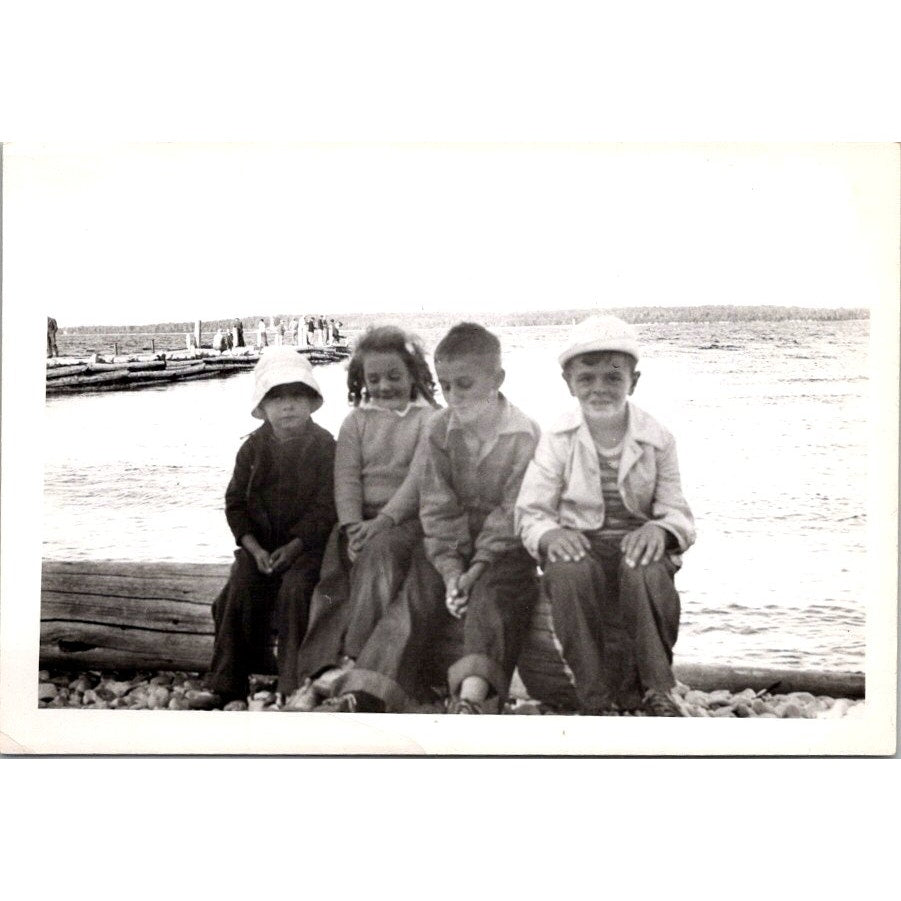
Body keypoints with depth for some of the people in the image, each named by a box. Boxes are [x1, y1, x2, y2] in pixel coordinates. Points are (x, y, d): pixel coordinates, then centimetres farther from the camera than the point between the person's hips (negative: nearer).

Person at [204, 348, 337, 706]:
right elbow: (235, 502, 6)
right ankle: (226, 686, -5)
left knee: (294, 592, -29)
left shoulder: (324, 445, -4)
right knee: (239, 594, -18)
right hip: (259, 544, 3)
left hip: (307, 543, -3)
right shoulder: (253, 447, 5)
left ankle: (294, 686, -18)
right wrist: (254, 548, -8)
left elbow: (326, 507, -8)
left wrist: (294, 547, -17)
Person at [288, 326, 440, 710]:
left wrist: (384, 520, -21)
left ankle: (354, 658, -34)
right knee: (335, 573, -21)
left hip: (406, 517, -3)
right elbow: (346, 477, 2)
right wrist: (352, 527, -14)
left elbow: (420, 475, -10)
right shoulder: (357, 420, 12)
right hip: (360, 518, 3)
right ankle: (319, 670, -27)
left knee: (377, 552, -33)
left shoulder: (428, 419, 3)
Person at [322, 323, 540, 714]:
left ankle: (471, 696, -50)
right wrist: (451, 569, -15)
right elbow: (437, 506, -4)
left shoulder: (524, 435, -11)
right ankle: (360, 697, -27)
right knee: (413, 598, -15)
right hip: (450, 543, 4)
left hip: (503, 545, -3)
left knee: (491, 596, -29)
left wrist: (477, 568, -21)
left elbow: (512, 513, -13)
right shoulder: (439, 429, 0)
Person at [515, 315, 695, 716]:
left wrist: (660, 529, -27)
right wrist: (549, 534, -27)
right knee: (570, 573, -36)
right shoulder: (558, 440, -2)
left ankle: (655, 691, -16)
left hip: (636, 544, 0)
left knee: (647, 572, -36)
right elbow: (530, 512, -3)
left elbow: (676, 511, -2)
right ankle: (596, 698, -21)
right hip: (579, 546, 0)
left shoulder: (656, 439, 0)